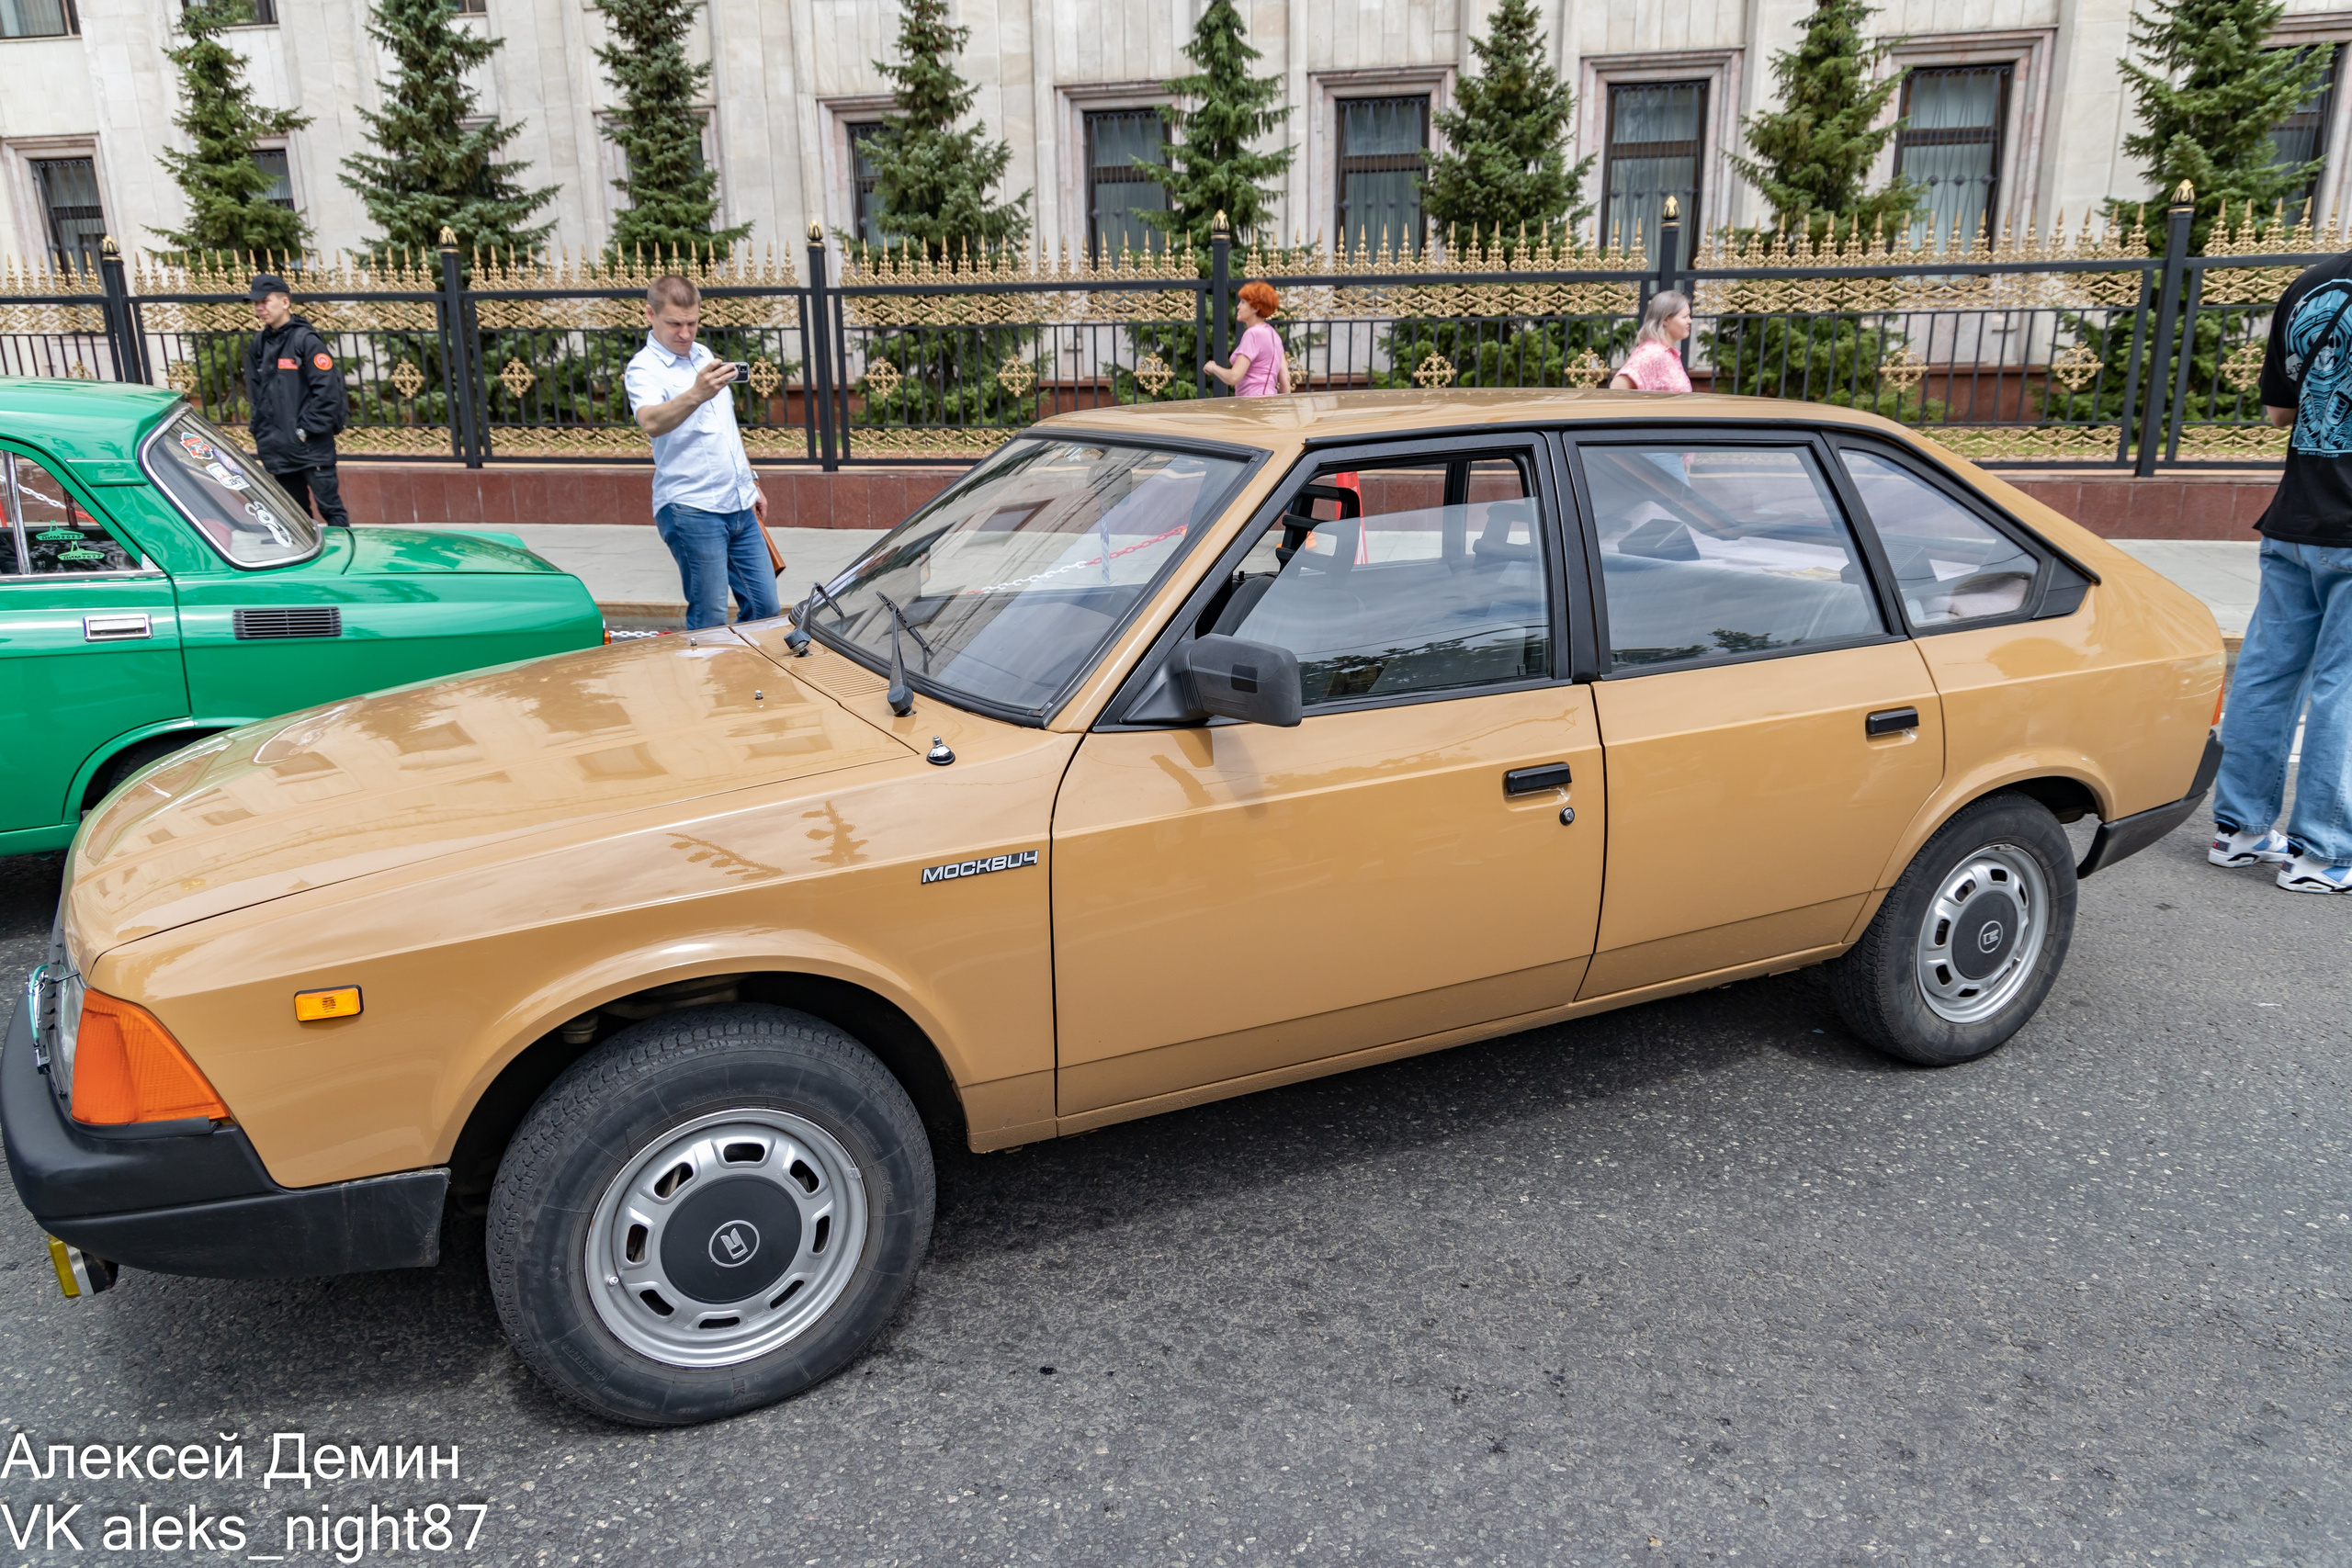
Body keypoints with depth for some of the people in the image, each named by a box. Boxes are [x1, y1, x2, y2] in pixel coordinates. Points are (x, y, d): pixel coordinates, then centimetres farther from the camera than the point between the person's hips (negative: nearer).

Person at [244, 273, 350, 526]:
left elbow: (326, 390, -13)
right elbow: (256, 394, 18)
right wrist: (261, 434, 9)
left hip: (312, 446, -7)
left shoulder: (306, 340, -7)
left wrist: (306, 430, -14)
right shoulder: (258, 344, 13)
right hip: (278, 447, 7)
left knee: (329, 506, -7)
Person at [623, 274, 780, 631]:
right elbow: (651, 423, -32)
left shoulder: (704, 356, 15)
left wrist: (752, 485, 25)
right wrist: (696, 395, -49)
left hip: (739, 506, 7)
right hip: (691, 509, -7)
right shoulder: (644, 369, -10)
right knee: (710, 620, -6)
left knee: (765, 607, 7)